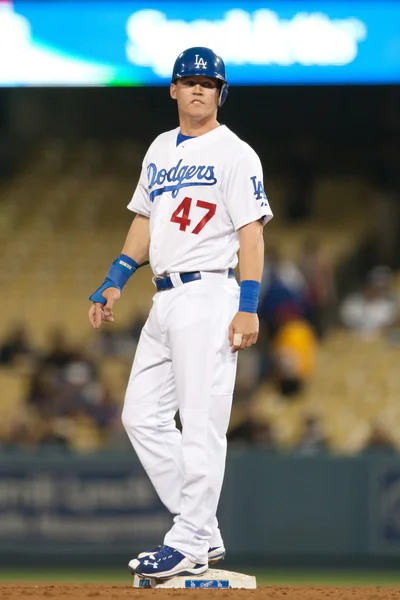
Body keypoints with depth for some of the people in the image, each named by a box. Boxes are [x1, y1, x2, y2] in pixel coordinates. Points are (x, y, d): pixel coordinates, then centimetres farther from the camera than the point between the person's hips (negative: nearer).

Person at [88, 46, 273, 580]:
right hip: (164, 299, 9)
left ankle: (190, 545, -7)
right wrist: (114, 283, 17)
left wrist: (248, 306, -19)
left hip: (208, 296, -9)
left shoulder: (234, 154, -5)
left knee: (202, 422, -9)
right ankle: (203, 534, 9)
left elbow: (251, 232, -11)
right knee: (142, 416, 6)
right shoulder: (160, 150, 18)